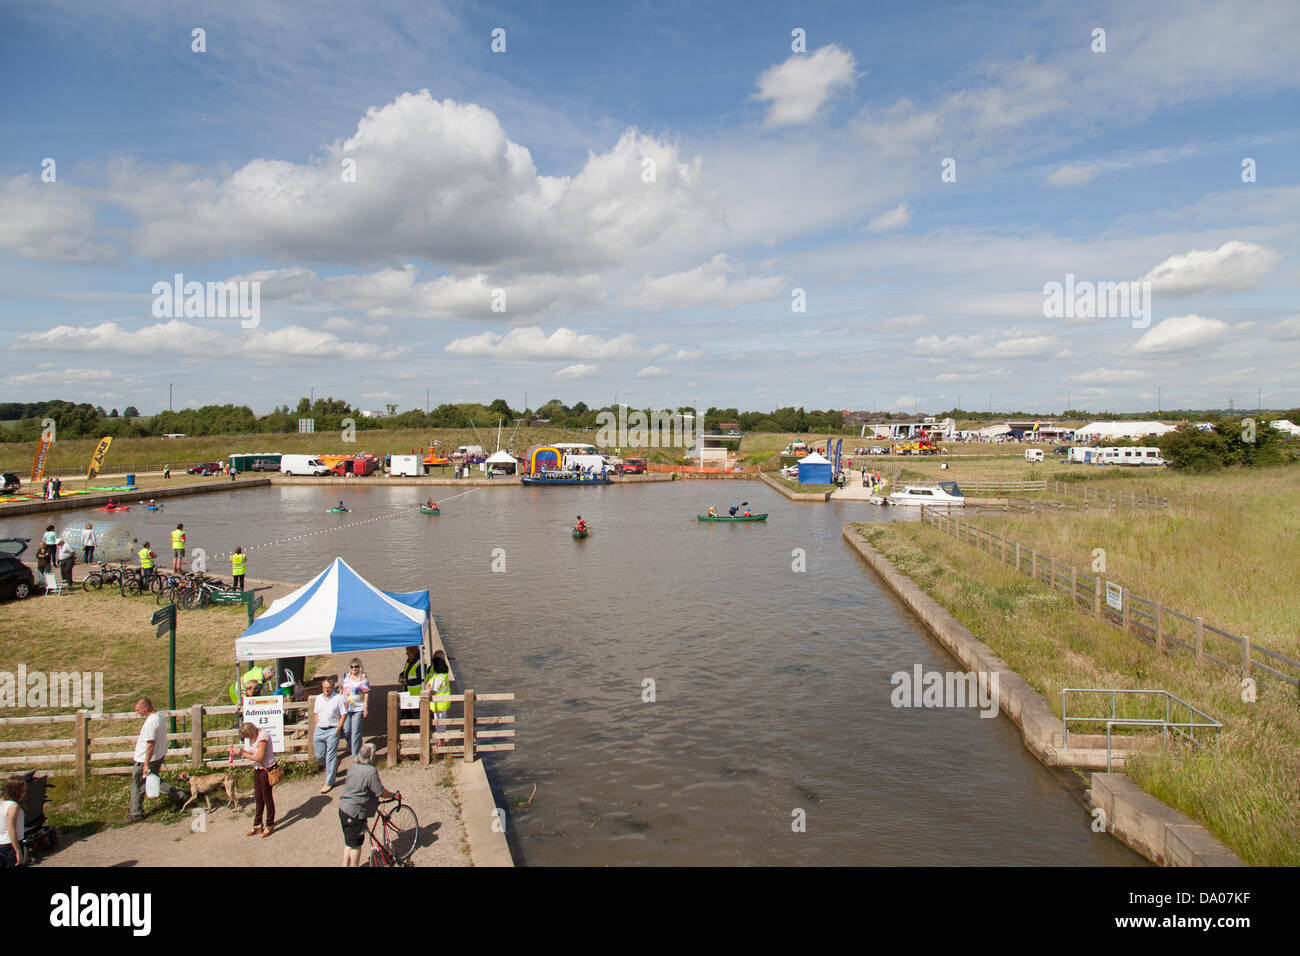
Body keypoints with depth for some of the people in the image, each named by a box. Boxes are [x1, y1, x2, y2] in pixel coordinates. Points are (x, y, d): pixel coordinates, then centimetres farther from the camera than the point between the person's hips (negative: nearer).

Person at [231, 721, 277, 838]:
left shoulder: (262, 737, -24)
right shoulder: (252, 737, 3)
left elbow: (259, 757, -25)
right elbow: (253, 753, 5)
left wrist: (242, 753, -19)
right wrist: (239, 752, -8)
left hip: (267, 769, -8)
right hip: (257, 769, 8)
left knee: (267, 797, 3)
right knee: (258, 798, 14)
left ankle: (270, 825, 17)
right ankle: (257, 824, 26)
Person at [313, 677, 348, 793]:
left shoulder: (338, 698, -5)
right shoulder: (319, 698, 11)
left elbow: (344, 715, -3)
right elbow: (316, 715, 18)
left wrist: (338, 729, -11)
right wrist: (316, 729, 10)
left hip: (332, 731, -5)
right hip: (319, 731, 5)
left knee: (330, 758, -2)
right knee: (319, 756, 9)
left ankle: (329, 782, 6)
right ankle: (335, 764, 38)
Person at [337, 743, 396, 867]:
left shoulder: (352, 767, 5)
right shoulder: (371, 772, -21)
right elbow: (381, 793, -17)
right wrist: (394, 795, 2)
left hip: (343, 809, 8)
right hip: (355, 813, -8)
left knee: (349, 842, 21)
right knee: (356, 844, 7)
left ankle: (345, 864, 30)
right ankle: (355, 865, 18)